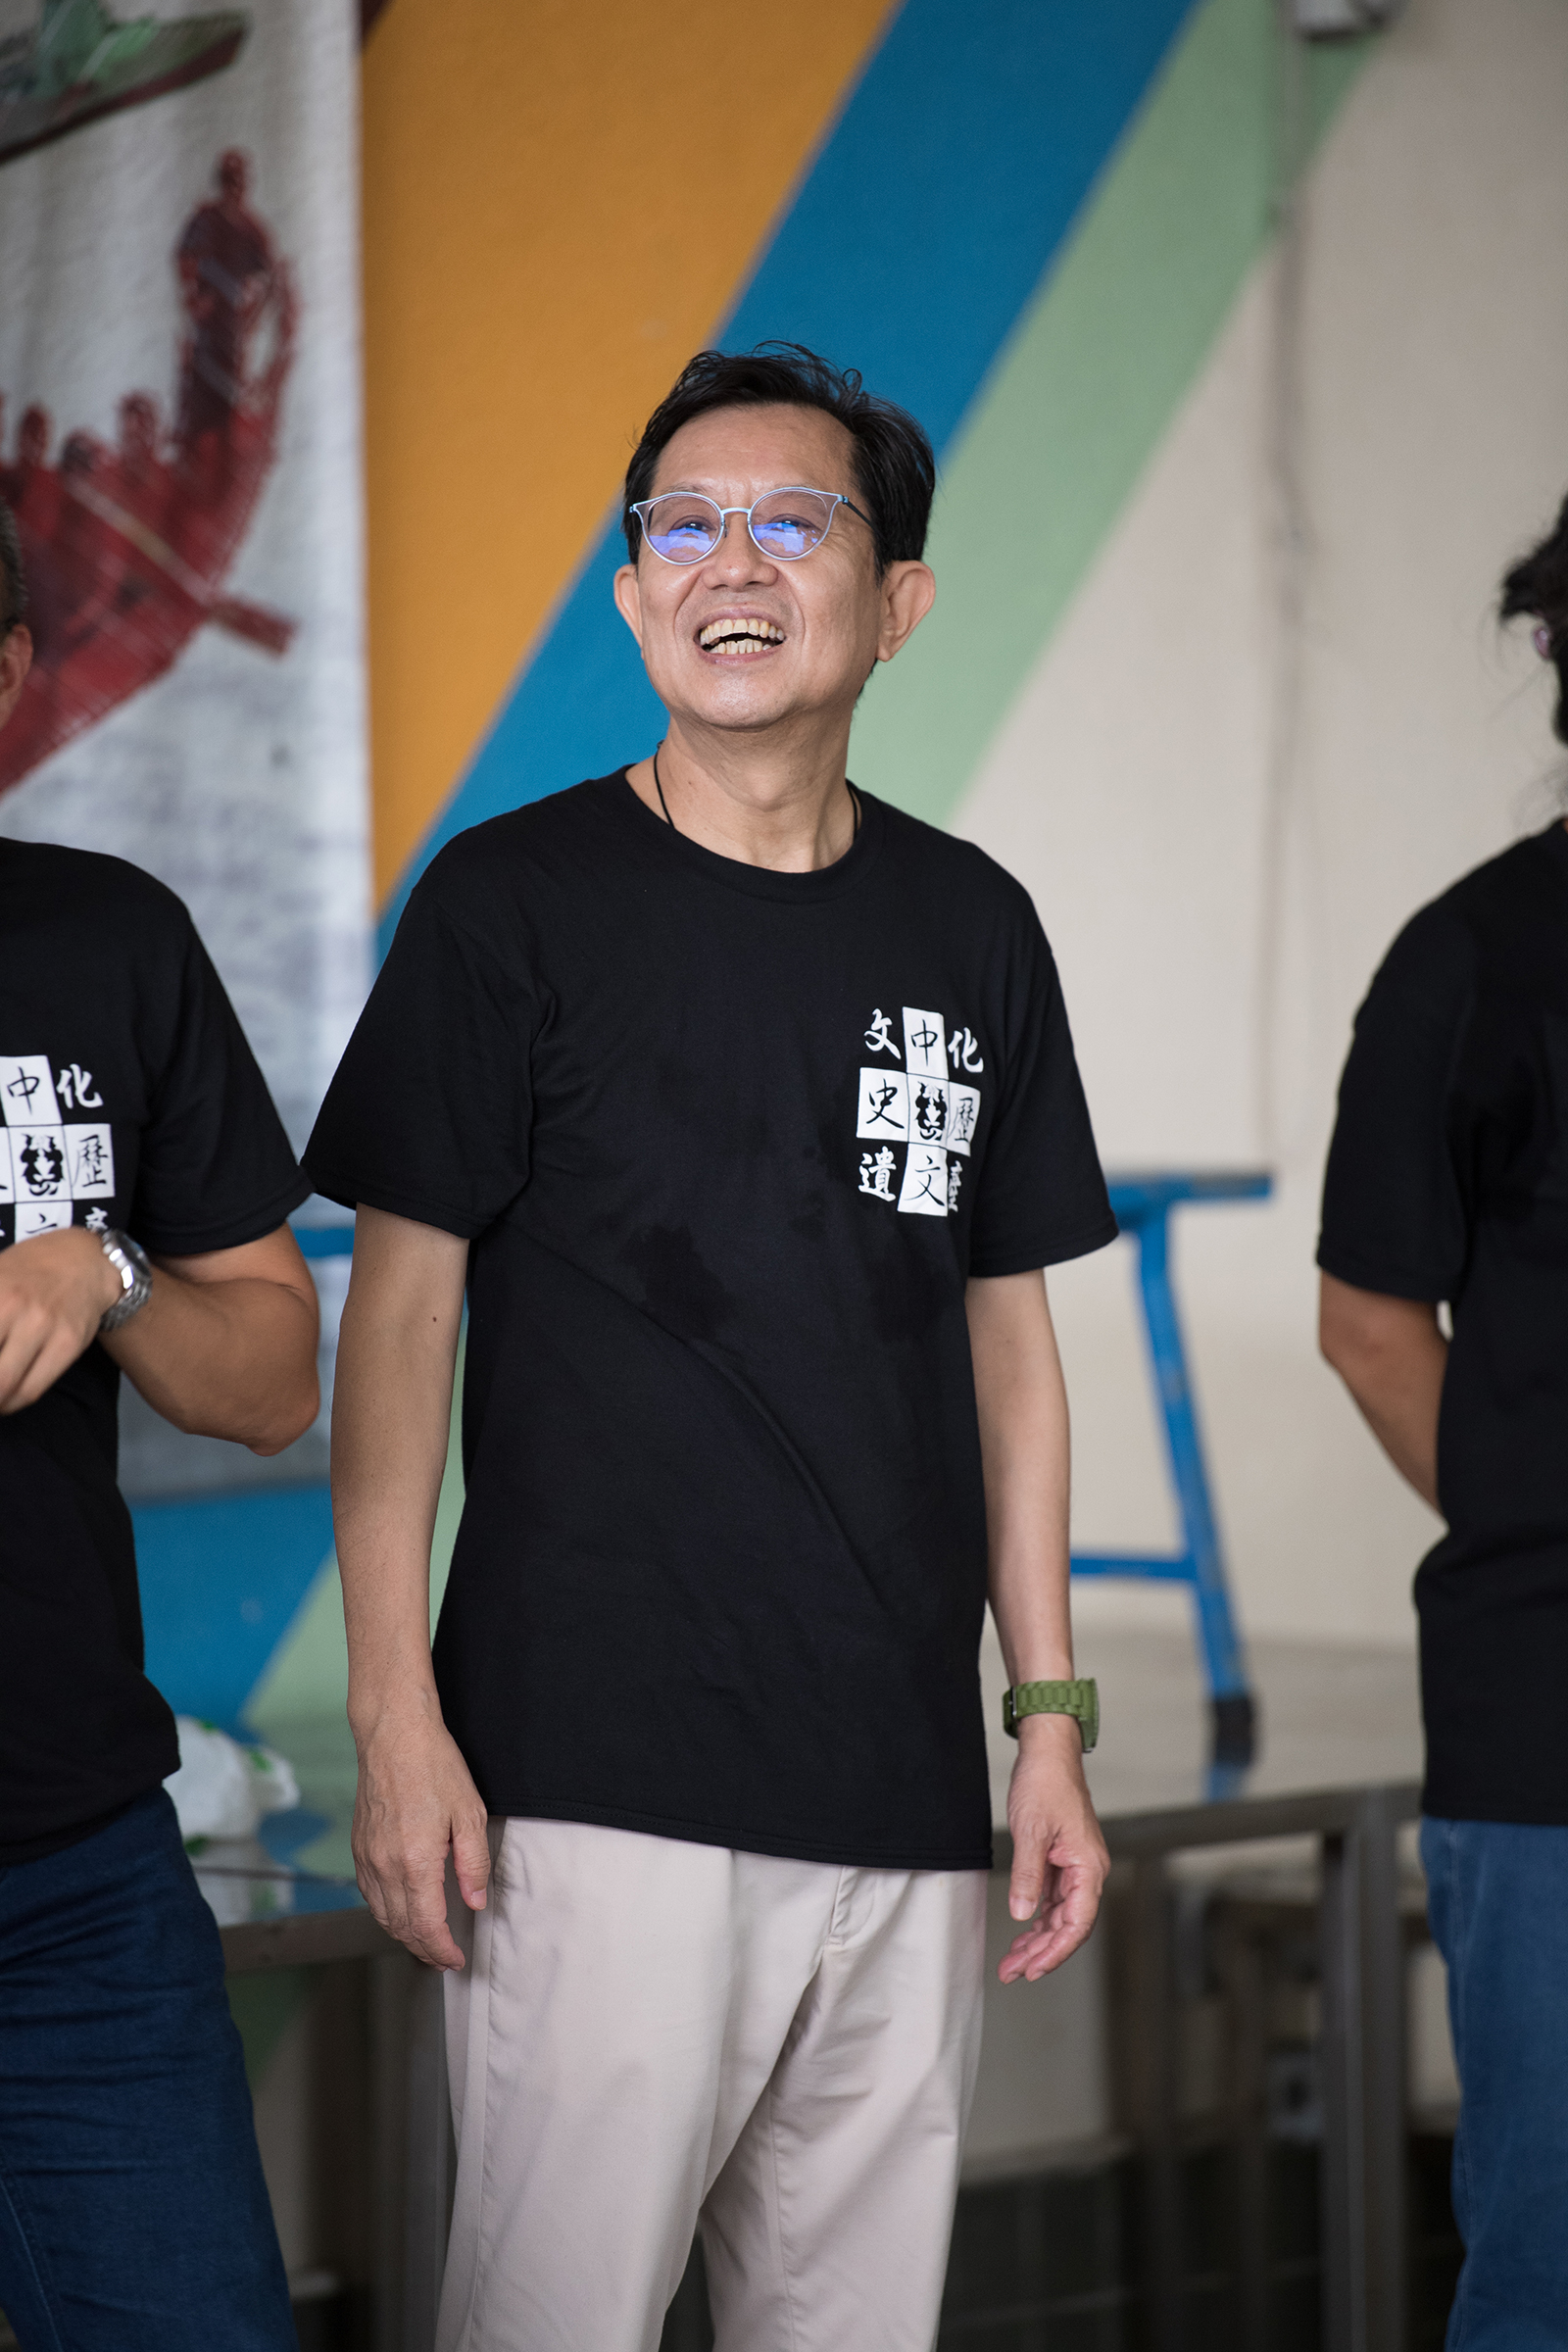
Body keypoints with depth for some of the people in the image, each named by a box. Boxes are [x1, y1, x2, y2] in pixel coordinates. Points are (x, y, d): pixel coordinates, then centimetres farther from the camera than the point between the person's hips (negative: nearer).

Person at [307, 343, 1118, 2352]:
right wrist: (395, 1712, -10)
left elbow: (1005, 1336, 16)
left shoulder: (969, 929, 12)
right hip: (597, 1785, -4)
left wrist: (1052, 1719, 11)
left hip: (905, 1796, 4)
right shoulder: (516, 901, 0)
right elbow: (398, 1308, -2)